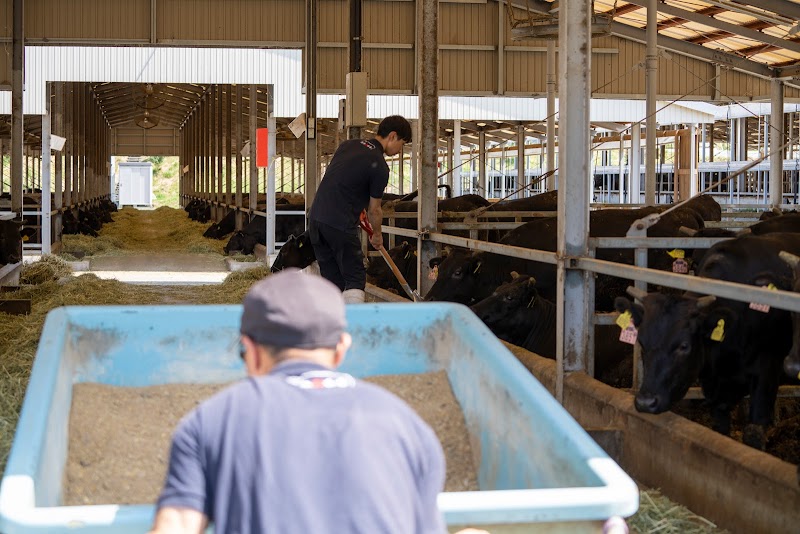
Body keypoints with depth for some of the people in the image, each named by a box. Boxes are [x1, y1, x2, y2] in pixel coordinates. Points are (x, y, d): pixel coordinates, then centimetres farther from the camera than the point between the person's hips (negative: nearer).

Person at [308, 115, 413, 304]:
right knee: (355, 279, 0)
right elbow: (374, 209, 1)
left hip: (316, 216, 8)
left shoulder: (348, 145, 14)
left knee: (331, 279, 14)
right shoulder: (379, 166, -9)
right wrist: (377, 235, 20)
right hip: (340, 224, -8)